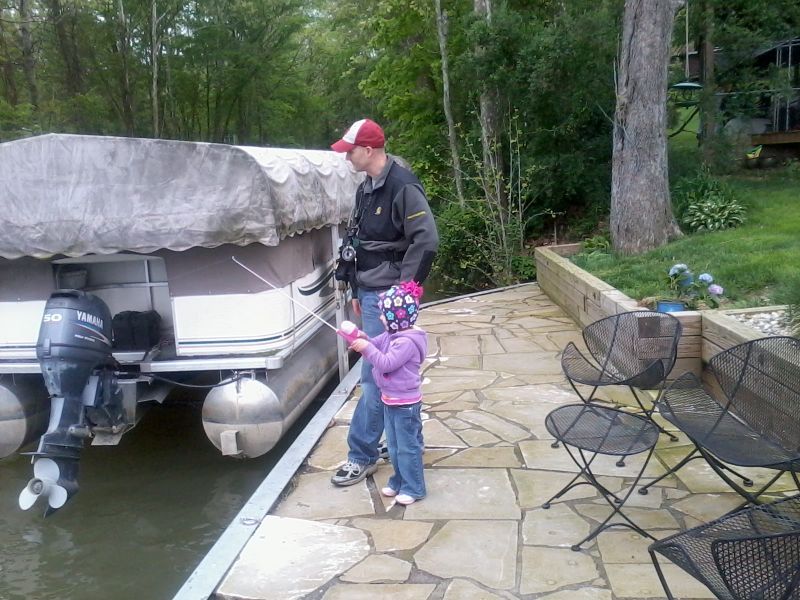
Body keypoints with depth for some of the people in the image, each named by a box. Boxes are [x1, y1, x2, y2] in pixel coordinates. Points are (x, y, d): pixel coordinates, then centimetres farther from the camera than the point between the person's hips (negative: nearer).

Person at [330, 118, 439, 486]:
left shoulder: (403, 187, -15)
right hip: (369, 295, 9)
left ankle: (361, 456, 5)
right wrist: (357, 292, 18)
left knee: (374, 376, -4)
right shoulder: (366, 189, 13)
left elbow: (427, 240, -20)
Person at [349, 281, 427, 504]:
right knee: (394, 446, 19)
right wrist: (362, 339, -7)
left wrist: (366, 348, -29)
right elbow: (376, 346, 12)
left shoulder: (407, 342, -25)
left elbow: (386, 363, -29)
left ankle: (413, 489, 12)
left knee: (407, 446, 1)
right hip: (390, 400, 10)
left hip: (405, 403, -10)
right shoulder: (391, 335, 5)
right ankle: (399, 482, 33)